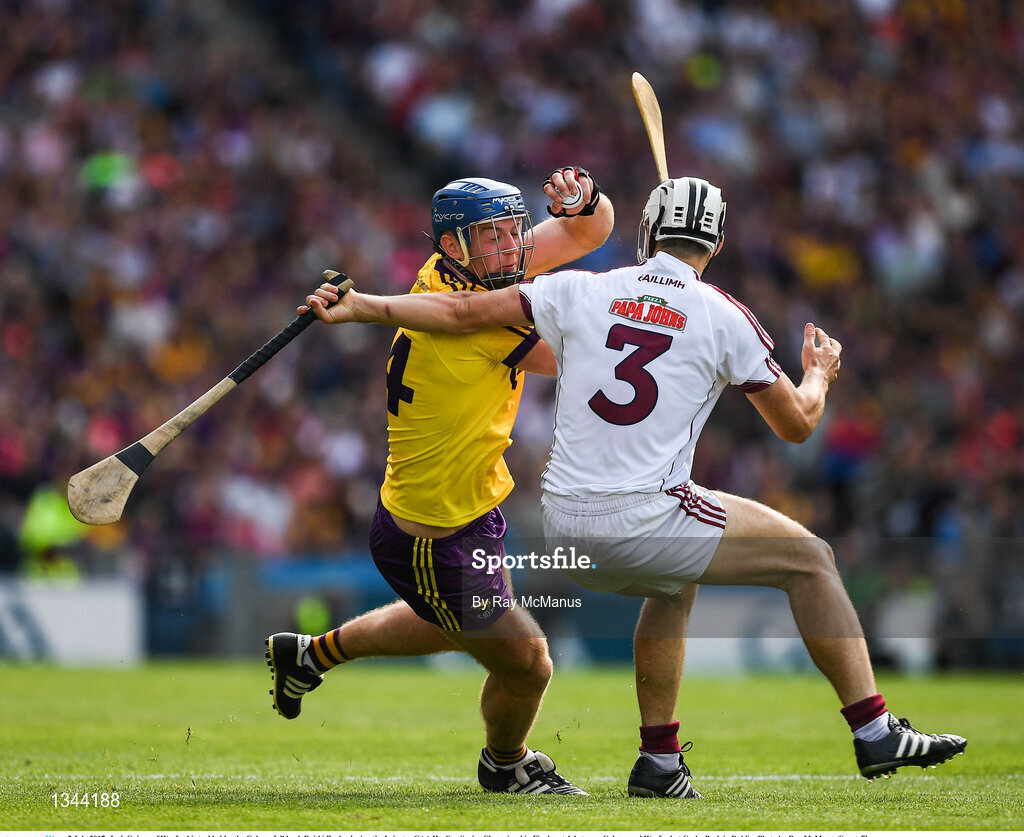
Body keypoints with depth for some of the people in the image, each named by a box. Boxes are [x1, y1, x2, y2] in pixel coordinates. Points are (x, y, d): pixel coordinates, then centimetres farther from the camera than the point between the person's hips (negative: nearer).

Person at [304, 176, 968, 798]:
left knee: (674, 583, 35)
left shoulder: (583, 291, 7)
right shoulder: (723, 317, 0)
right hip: (645, 525, -5)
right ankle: (875, 733, 5)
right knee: (811, 558, 11)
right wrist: (819, 374, 30)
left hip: (564, 526, 5)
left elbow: (463, 312, 9)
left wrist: (358, 308, 19)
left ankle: (659, 761, 33)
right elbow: (796, 425, 8)